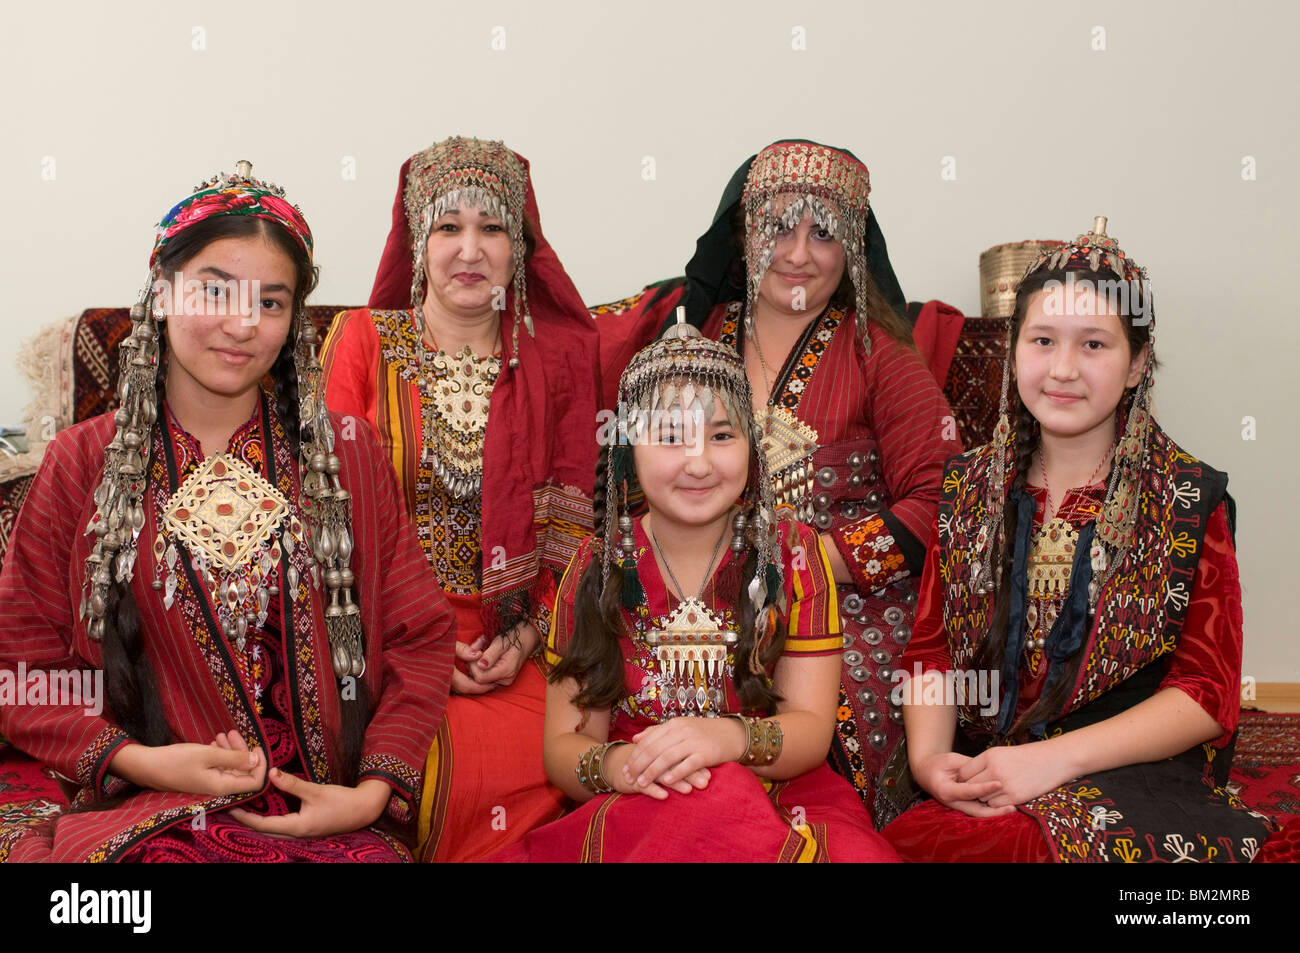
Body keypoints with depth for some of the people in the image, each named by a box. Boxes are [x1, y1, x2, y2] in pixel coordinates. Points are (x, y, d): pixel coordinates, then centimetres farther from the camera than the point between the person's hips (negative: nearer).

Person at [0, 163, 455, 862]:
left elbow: (418, 642, 8)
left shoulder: (348, 457, 10)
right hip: (146, 816, 0)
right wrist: (139, 761, -8)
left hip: (333, 817, 1)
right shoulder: (80, 464, 8)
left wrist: (374, 792, -5)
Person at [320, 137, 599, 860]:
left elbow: (569, 522, 9)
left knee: (526, 760, -26)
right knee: (426, 767, -27)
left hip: (512, 643, 1)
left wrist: (530, 634, -6)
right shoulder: (366, 340, 5)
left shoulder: (554, 357, 9)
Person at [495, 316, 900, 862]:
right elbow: (562, 744, 0)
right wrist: (611, 767, -25)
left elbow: (812, 729, -5)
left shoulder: (793, 554, 3)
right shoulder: (598, 568, 3)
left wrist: (729, 738, -29)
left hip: (781, 803, 0)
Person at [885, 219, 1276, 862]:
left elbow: (1207, 693, -3)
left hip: (1134, 781, -3)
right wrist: (928, 754, -12)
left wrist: (1053, 759, -16)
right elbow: (931, 647, 10)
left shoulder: (1190, 501, 1)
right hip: (975, 774, 3)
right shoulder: (969, 489, 11)